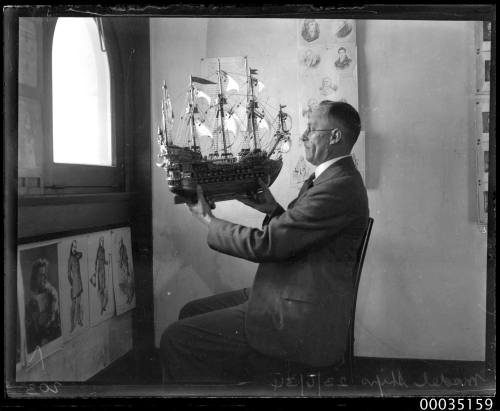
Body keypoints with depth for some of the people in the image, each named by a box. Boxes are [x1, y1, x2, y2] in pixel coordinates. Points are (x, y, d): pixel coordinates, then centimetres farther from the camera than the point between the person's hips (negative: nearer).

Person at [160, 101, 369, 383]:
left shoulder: (340, 186, -21)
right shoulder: (329, 177, 13)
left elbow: (264, 245, -23)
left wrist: (210, 221, -9)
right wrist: (274, 211, 4)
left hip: (303, 323, -11)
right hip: (285, 296, 11)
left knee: (176, 338, -12)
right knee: (191, 312, 14)